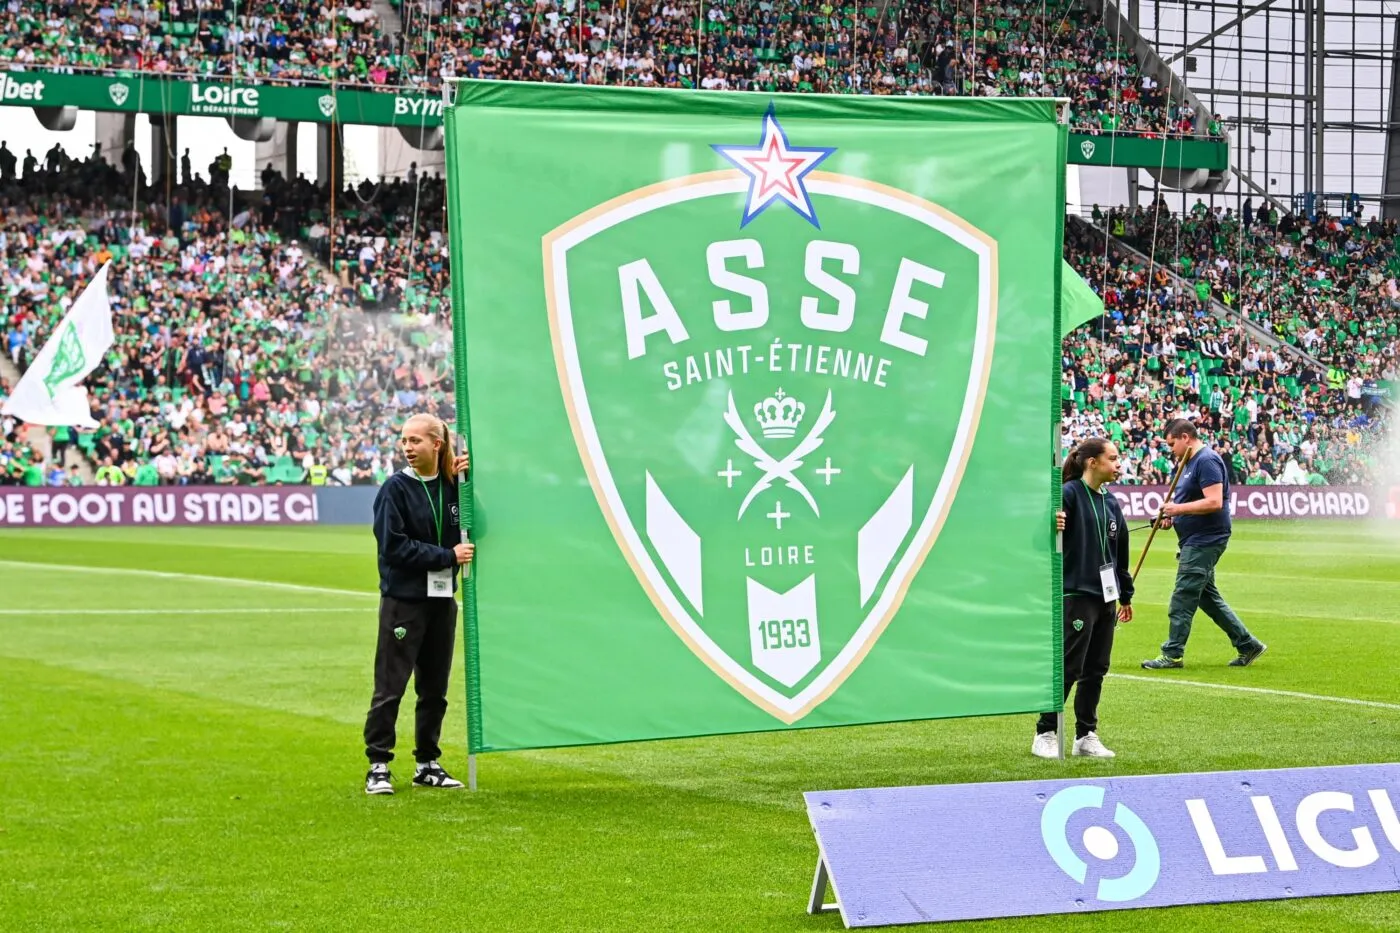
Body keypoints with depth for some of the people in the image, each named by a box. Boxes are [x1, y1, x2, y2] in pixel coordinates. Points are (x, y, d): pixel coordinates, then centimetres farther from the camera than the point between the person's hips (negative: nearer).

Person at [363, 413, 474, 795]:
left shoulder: (450, 486, 5)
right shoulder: (395, 489, -7)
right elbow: (395, 547, -13)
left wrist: (464, 484, -4)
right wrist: (448, 556, -15)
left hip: (442, 599, 5)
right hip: (402, 600, -5)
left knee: (435, 688, 11)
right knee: (390, 687, -4)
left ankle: (428, 764, 20)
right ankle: (378, 766, 2)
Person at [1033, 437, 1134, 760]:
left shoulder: (1111, 502, 13)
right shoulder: (1069, 494, -10)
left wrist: (1126, 595, 25)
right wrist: (1050, 525, -44)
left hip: (1106, 598, 7)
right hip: (1076, 595, -7)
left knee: (1095, 670, 10)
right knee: (1069, 667, -7)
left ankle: (1086, 736, 17)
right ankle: (1045, 734, 3)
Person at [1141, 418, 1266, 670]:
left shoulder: (1207, 461, -16)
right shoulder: (1189, 462, 16)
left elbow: (1214, 502, -25)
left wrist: (1178, 509, -22)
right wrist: (1172, 517, 8)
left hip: (1205, 541, -11)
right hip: (1195, 541, 11)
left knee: (1183, 597, -8)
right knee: (1208, 596, 14)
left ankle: (1173, 654, -3)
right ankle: (1247, 645, 20)